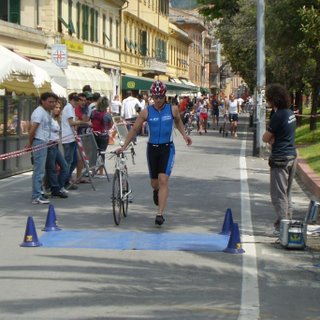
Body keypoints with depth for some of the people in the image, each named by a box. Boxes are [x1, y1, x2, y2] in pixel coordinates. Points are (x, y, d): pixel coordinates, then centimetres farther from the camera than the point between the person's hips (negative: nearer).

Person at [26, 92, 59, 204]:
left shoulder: (47, 112, 16)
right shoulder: (39, 112, -14)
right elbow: (33, 129, -19)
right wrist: (30, 143, -9)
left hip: (44, 143, 10)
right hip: (39, 143, -10)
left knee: (40, 170, 15)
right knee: (39, 170, -9)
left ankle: (38, 194, 23)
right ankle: (36, 197, -8)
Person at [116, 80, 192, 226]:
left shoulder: (173, 109, -3)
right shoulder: (146, 112, -4)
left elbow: (178, 121, 19)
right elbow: (134, 129, 3)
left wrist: (184, 135, 9)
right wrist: (124, 146, 1)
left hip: (167, 148, -1)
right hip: (152, 148, 1)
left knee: (163, 180, -15)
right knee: (154, 183, 12)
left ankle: (160, 214, -14)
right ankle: (157, 191, 52)